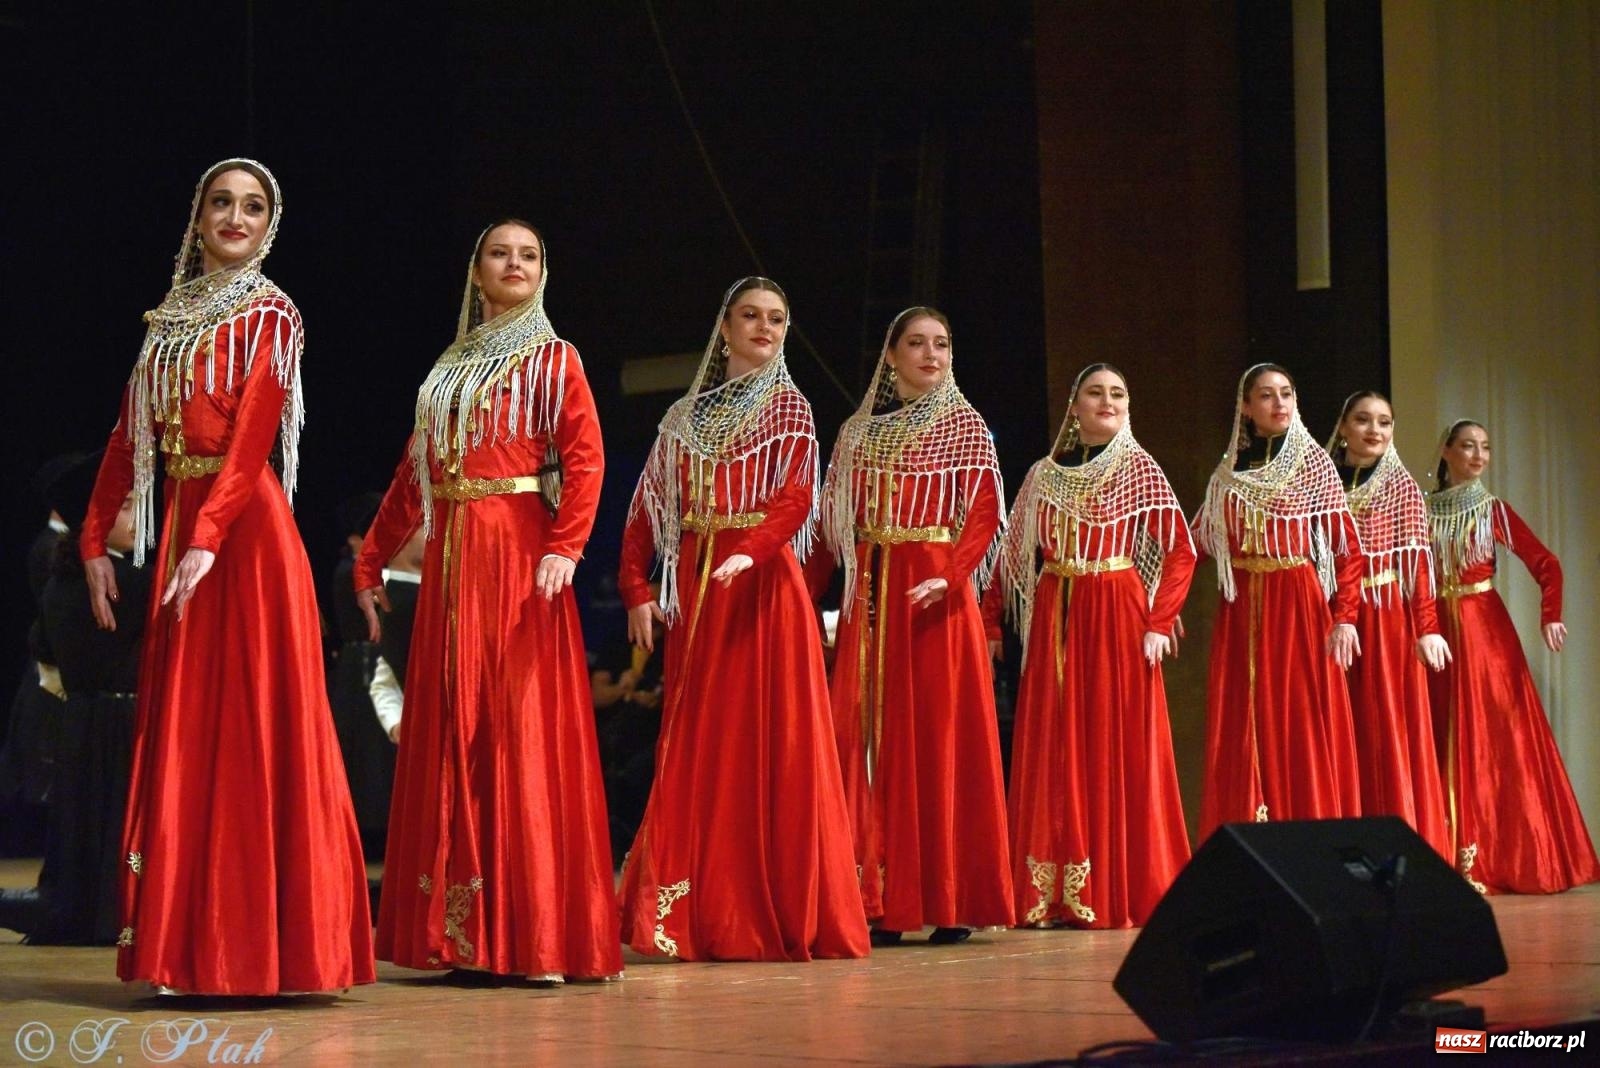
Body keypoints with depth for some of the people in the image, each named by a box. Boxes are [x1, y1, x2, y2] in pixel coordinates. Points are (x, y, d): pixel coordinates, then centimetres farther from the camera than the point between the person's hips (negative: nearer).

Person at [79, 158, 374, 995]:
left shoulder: (268, 316, -2)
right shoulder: (168, 320, 16)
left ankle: (262, 942, -4)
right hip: (176, 525, 6)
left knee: (253, 722, -6)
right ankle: (193, 942, 10)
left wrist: (208, 540, -23)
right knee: (181, 727, 6)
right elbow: (131, 436, 14)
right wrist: (95, 540, 7)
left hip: (245, 527, -6)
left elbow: (251, 438, -13)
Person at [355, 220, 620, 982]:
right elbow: (411, 476, 18)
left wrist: (564, 547, -22)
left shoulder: (553, 362, 4)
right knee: (451, 734, 4)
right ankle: (459, 926, 8)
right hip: (450, 561, 5)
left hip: (519, 556, -5)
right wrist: (372, 561, 14)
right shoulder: (448, 370, 18)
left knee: (524, 727, -8)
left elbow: (585, 460, -9)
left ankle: (535, 930, -8)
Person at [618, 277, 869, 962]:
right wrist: (636, 589, -2)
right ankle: (697, 916, 7)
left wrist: (750, 551, -29)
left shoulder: (787, 409, 3)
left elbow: (796, 497, -12)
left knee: (767, 742, -6)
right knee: (692, 747, 3)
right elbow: (647, 509, 10)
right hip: (692, 591, 4)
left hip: (762, 585, -4)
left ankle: (774, 914, -3)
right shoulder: (684, 417, 15)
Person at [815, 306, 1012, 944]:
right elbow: (834, 522, 10)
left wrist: (950, 577, -21)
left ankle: (950, 903, -2)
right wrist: (806, 595, -2)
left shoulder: (964, 426, 4)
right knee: (870, 737, 0)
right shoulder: (858, 431, 14)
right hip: (869, 598, 4)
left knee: (941, 734, -5)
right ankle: (881, 902, 3)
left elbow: (984, 513, -6)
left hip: (935, 595, -4)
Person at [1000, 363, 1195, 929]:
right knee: (1054, 753, 2)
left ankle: (1121, 891, 1)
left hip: (1118, 616, -3)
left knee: (1121, 748, -4)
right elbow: (1015, 554, 13)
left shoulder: (1139, 469, 2)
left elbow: (1181, 550, -4)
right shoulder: (1044, 474, 11)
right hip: (1054, 621, 3)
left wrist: (1158, 623, -12)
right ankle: (1055, 894, 5)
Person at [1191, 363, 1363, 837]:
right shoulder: (1230, 470, 11)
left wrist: (1345, 618, -14)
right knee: (1245, 733, 2)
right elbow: (1200, 541, 10)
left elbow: (1347, 547, -5)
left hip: (1300, 607, -3)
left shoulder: (1314, 462, 0)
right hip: (1242, 613, 3)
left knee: (1304, 728, -5)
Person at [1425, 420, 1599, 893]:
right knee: (1447, 741, 4)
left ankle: (1501, 856, 4)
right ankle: (1449, 855, 9)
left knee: (1495, 739, -2)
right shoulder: (1425, 510, 4)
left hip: (1486, 632, -1)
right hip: (1439, 633, 1)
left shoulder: (1493, 509, 2)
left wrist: (1550, 617, -17)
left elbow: (1546, 564, -3)